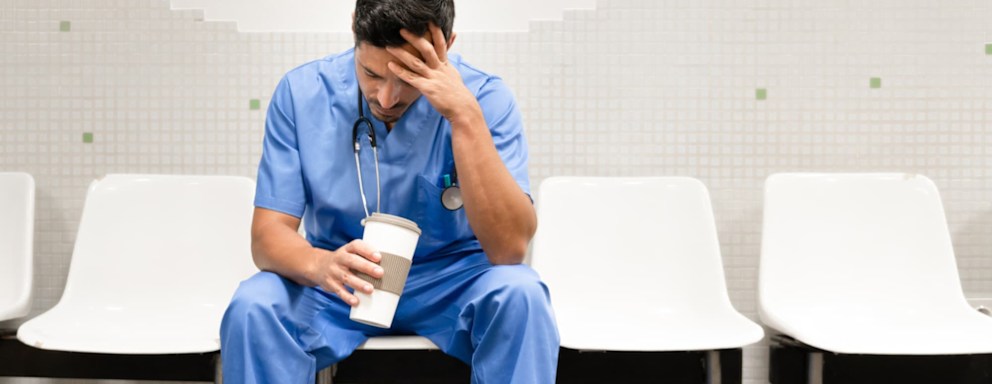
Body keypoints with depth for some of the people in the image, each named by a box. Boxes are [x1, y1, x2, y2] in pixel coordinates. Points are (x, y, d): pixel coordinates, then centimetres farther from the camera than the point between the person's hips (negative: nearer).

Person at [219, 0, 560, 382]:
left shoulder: (485, 96, -16)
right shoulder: (302, 92, -12)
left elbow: (509, 249, -26)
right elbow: (268, 235, -12)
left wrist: (466, 117, -34)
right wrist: (320, 265, -36)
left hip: (451, 279, -1)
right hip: (343, 281, 1)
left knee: (521, 297, -31)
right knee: (253, 307, -28)